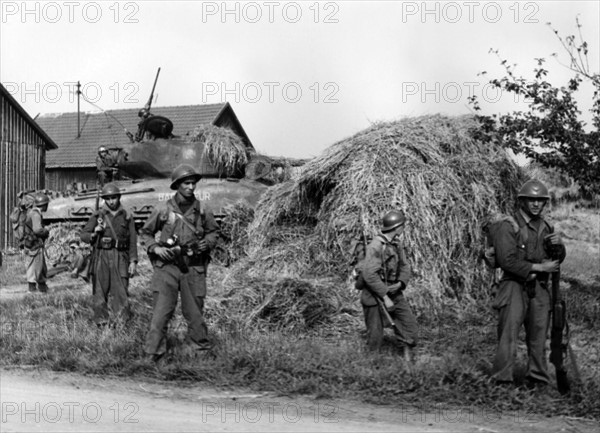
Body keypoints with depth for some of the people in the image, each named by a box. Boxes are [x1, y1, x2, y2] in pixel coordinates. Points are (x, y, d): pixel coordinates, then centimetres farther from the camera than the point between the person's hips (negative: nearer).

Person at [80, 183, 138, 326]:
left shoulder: (127, 216, 8)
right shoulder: (97, 215, 5)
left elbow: (132, 240, 7)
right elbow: (83, 235, 8)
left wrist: (133, 261, 0)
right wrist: (94, 233, -13)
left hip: (120, 258, 0)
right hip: (101, 257, 0)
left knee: (120, 291, -3)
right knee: (100, 291, -1)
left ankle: (119, 323, 3)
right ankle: (102, 323, 7)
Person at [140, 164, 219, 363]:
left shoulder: (202, 212, 3)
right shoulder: (163, 211, -2)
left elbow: (213, 231, 19)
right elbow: (145, 233, 10)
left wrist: (207, 242, -1)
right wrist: (155, 248, -6)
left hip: (193, 268, 2)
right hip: (167, 266, -2)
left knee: (194, 312, 8)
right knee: (161, 311, -7)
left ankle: (198, 347, 24)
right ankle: (154, 353, -3)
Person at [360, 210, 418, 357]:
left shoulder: (396, 245, 6)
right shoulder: (375, 246, -20)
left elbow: (404, 267, 10)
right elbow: (369, 275, -26)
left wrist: (400, 283, -13)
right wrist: (385, 297, -26)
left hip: (394, 293, 7)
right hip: (375, 295, -7)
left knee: (409, 325, 1)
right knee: (375, 335, 1)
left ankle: (407, 359, 12)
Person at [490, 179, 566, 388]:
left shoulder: (545, 227, 14)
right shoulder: (508, 227, -7)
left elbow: (558, 259, 18)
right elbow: (507, 260, -16)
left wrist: (558, 244, -6)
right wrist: (539, 267, -15)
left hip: (539, 287, 6)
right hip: (514, 285, -6)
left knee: (538, 334, 9)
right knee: (509, 332, -12)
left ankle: (537, 379, 18)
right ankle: (503, 379, -10)